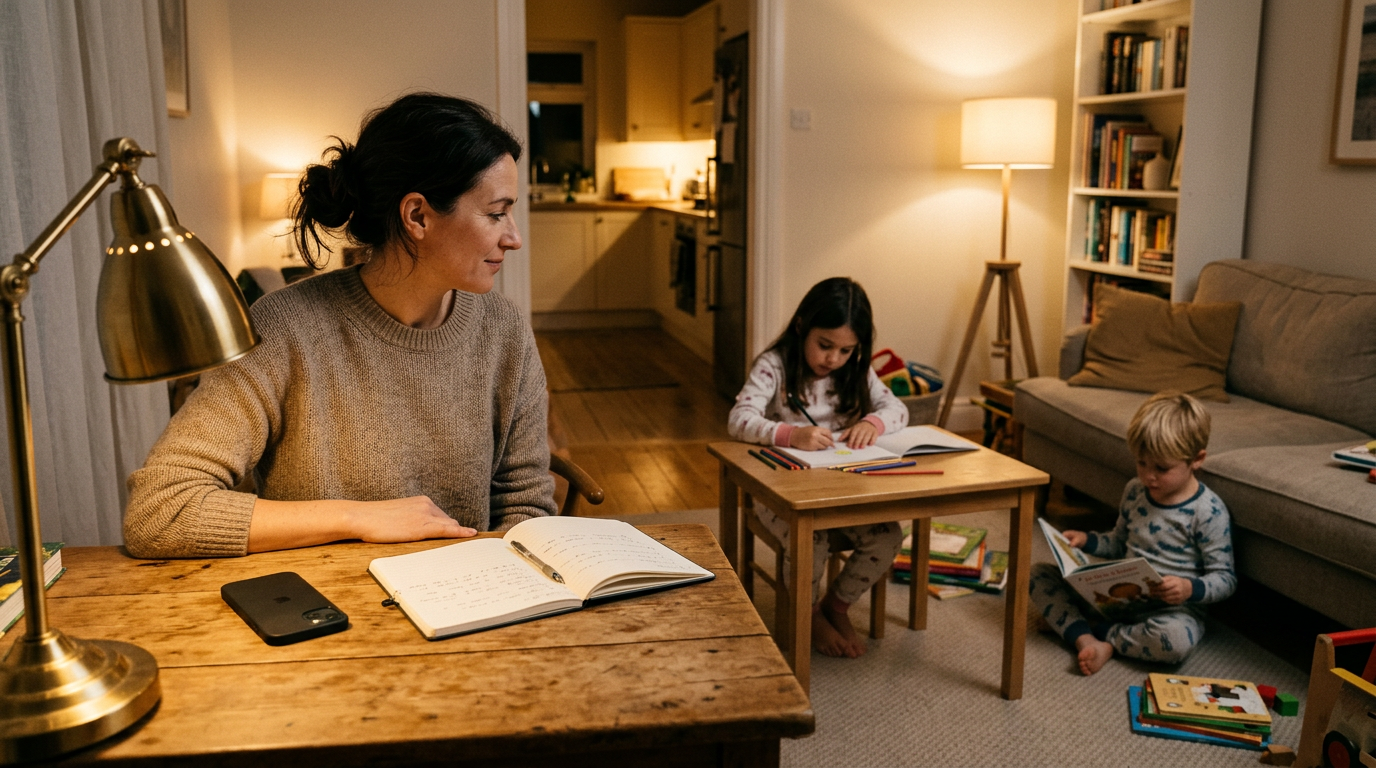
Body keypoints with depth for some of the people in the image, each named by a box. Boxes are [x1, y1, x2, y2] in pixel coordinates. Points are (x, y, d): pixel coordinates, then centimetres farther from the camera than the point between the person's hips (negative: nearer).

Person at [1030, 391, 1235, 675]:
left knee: (1176, 638, -41)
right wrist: (1086, 540, 2)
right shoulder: (1134, 491, 5)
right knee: (1040, 574, -4)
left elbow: (1226, 579, -11)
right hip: (1119, 594, 6)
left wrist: (1190, 589, -30)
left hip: (1171, 606, -5)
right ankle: (1085, 640, -26)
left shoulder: (1208, 511, -13)